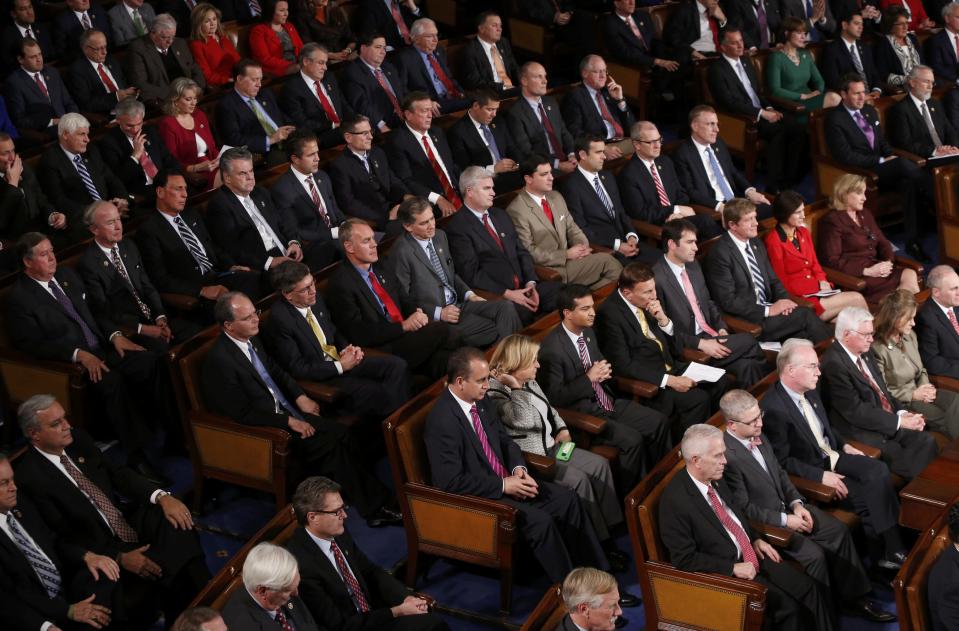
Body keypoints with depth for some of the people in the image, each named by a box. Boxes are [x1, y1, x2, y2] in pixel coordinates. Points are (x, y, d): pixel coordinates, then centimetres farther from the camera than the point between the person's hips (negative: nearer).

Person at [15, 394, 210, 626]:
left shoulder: (77, 439, 3)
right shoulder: (29, 476, -16)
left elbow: (117, 472, 5)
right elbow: (65, 536, -16)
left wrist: (162, 497, -13)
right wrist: (120, 558, -23)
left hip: (130, 521, 6)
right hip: (101, 549, -6)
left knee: (178, 523, -19)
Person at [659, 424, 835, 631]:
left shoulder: (715, 478, 0)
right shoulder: (675, 501, -24)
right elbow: (685, 559, -21)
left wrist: (755, 539, 6)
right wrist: (733, 568, -20)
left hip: (751, 553, 8)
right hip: (723, 572, -7)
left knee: (809, 590, -5)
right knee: (787, 606, -17)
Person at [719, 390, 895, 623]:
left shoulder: (757, 436, 0)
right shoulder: (727, 456, -26)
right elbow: (743, 508, -22)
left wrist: (796, 503, -2)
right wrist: (785, 520, -18)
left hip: (785, 506, 9)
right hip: (764, 524, -8)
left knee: (839, 531, -1)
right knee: (814, 554, -21)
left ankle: (852, 597, 11)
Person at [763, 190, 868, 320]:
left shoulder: (804, 232, 15)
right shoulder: (773, 241, -9)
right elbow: (781, 282, -9)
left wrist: (822, 281, -3)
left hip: (817, 289, 7)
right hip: (798, 298, -7)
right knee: (857, 300, -19)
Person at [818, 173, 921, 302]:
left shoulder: (865, 215, 22)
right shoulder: (832, 221, -4)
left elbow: (883, 243, 22)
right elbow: (832, 261, -11)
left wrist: (888, 262, -2)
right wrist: (867, 271, -18)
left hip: (874, 267, 7)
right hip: (854, 276, -7)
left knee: (910, 274, -22)